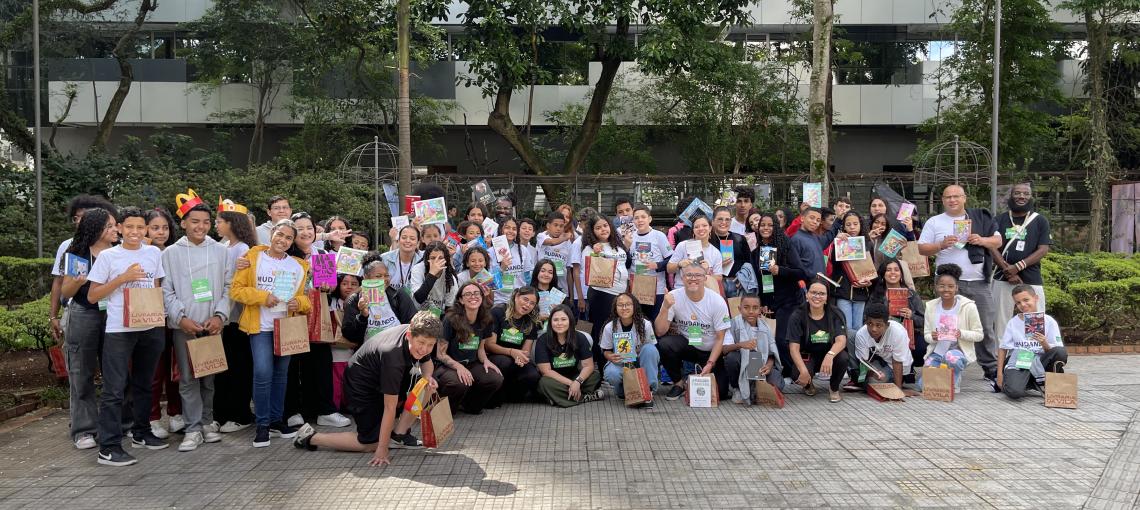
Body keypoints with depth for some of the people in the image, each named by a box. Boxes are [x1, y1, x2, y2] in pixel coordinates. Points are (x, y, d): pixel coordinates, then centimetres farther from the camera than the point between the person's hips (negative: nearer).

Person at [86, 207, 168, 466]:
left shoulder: (154, 253, 7)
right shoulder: (107, 256, -2)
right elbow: (92, 296, -2)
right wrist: (122, 278, -13)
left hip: (151, 328, 4)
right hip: (118, 330, -4)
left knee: (144, 384, 16)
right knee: (114, 389, -5)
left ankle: (141, 433, 30)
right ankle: (108, 448, -1)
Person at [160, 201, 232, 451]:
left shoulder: (220, 251, 6)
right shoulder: (171, 253, 4)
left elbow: (228, 286, 4)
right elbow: (166, 290, 1)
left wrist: (220, 315, -8)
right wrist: (181, 317, -11)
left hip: (212, 324, 1)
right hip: (184, 325, -1)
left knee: (210, 375, 8)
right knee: (188, 378, -1)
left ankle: (207, 421, 21)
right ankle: (193, 428, 4)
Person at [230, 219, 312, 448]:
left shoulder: (298, 266, 7)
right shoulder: (253, 257, -2)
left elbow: (304, 298, 13)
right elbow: (236, 289, -6)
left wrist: (298, 302, -9)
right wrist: (261, 296, -19)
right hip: (261, 326, -4)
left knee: (281, 374, 12)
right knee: (263, 373, -13)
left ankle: (277, 420, 24)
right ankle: (262, 424, -2)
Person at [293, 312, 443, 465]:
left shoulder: (417, 333, -18)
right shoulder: (393, 356, -39)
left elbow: (427, 362, 5)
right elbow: (389, 408, -35)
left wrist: (428, 377, -20)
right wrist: (382, 450, -28)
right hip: (361, 385, -8)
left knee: (430, 384, -9)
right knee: (372, 444, -5)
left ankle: (399, 435, 1)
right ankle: (311, 437, 9)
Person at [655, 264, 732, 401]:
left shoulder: (717, 301, -18)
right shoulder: (673, 297, -15)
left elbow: (720, 338, -10)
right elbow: (660, 332, -19)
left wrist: (710, 364, -19)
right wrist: (665, 308, -34)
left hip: (714, 350, -1)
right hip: (688, 345, 1)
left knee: (719, 391, -14)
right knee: (664, 344, -28)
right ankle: (679, 383, -4)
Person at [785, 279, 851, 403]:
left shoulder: (835, 314, -9)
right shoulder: (797, 316, -12)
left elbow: (841, 340, -23)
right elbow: (794, 347, -18)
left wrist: (830, 355, -45)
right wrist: (803, 370, -35)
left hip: (830, 354, 1)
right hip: (807, 356, -1)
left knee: (842, 358, -33)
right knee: (798, 376, -33)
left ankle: (834, 388, 1)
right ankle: (808, 384, 9)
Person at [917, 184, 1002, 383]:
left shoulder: (979, 218, 12)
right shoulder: (934, 222, 7)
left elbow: (998, 241, 12)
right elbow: (922, 248, 3)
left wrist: (982, 240, -8)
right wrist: (942, 245, -14)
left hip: (979, 283, 2)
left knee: (985, 328, 4)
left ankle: (991, 370, 12)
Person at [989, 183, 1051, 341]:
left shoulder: (1040, 220, 8)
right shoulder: (1000, 219, 11)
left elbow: (1043, 250, -1)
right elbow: (993, 247, 1)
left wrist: (1017, 267, -13)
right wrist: (1008, 271, -12)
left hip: (1031, 280, -1)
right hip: (1002, 279, 1)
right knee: (1001, 322, 5)